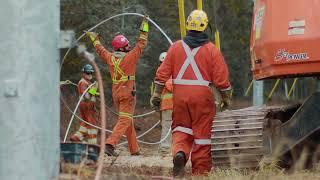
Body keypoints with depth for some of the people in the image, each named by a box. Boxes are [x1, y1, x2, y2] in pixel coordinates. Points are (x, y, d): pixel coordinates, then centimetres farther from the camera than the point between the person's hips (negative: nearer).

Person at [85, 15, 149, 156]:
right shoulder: (129, 57, -11)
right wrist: (144, 26, 2)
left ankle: (134, 149, 19)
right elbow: (141, 44, -6)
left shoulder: (110, 58, 3)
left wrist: (94, 38, 39)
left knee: (128, 120, 16)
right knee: (124, 120, -9)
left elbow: (100, 49, 21)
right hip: (127, 92, -7)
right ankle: (110, 144, -26)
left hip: (116, 93, 7)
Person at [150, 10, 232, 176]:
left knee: (181, 128, 14)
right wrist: (226, 98, 11)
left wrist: (156, 94, 13)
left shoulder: (176, 47, 5)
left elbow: (163, 73, 5)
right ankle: (200, 171, 6)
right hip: (202, 96, -2)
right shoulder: (211, 50, -1)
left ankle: (179, 152, -15)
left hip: (180, 95, 2)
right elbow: (221, 77, -1)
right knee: (201, 132, 4)